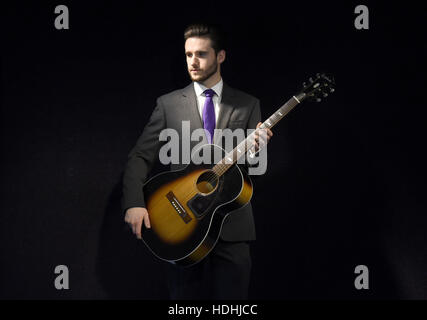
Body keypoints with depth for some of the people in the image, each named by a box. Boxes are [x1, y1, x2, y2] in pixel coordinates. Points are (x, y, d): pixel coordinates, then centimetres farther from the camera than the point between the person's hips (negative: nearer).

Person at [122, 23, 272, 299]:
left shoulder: (248, 105, 8)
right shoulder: (168, 104, 7)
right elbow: (141, 156, 4)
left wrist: (257, 147, -17)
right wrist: (134, 204, -11)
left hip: (232, 226, 0)